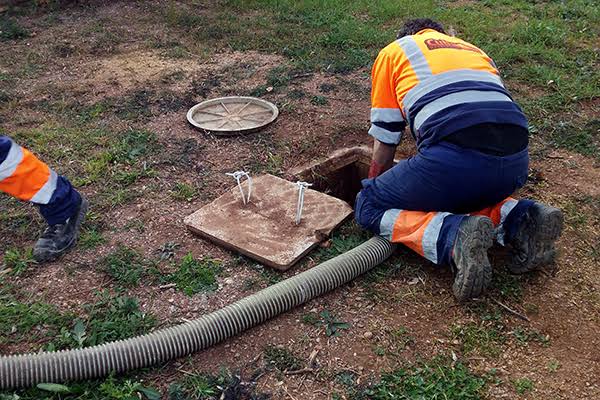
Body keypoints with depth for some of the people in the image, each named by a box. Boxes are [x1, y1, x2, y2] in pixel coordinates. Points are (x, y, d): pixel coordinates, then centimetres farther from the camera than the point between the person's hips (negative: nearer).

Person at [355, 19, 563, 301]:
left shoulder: (394, 51, 22)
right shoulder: (474, 51, 36)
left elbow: (385, 139, 22)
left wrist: (376, 188, 38)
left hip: (456, 156, -6)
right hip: (517, 162, 6)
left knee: (368, 208, 12)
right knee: (463, 191, 37)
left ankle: (454, 237, -13)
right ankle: (517, 220, 7)